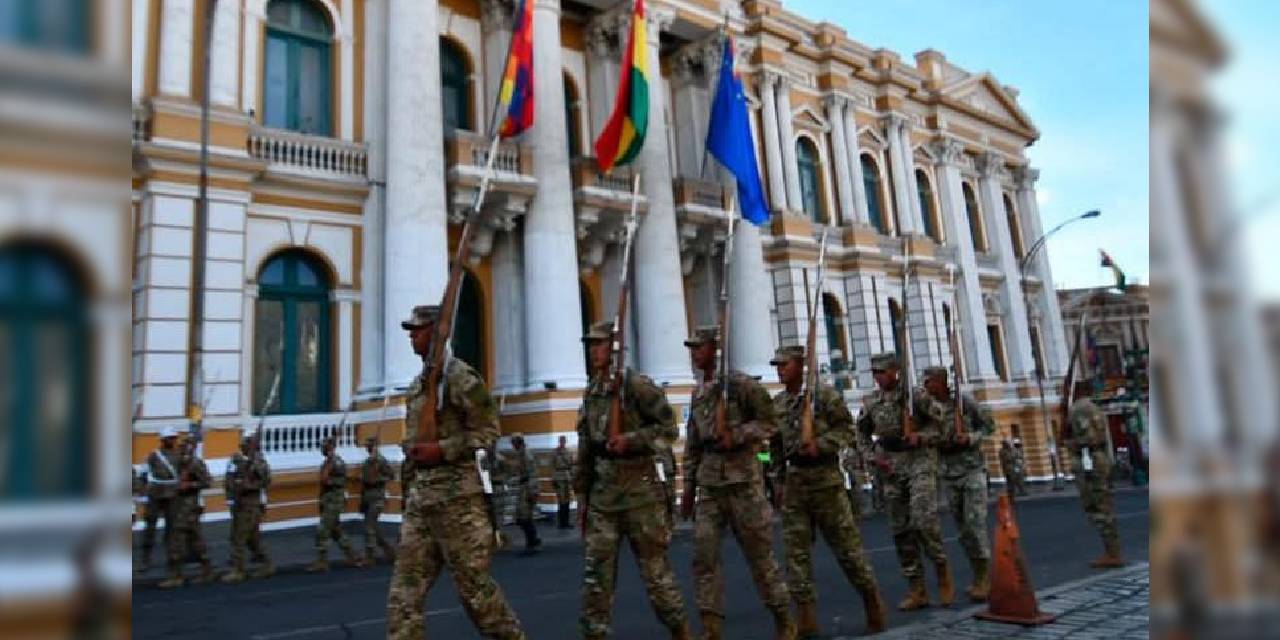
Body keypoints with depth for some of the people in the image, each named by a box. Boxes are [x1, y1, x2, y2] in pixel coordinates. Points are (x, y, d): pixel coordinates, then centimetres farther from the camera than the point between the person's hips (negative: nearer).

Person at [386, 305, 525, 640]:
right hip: (419, 498, 8)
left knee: (474, 586, 1)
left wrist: (441, 450, -20)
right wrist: (410, 488, 20)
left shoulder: (460, 376, -10)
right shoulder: (418, 383, 16)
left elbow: (488, 430, -13)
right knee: (405, 590, 6)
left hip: (456, 495, -8)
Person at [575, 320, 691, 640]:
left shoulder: (637, 385, -9)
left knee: (654, 566, 5)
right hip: (602, 490, 6)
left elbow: (669, 427, -10)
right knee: (595, 568, 4)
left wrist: (630, 439, -22)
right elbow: (585, 448, 14)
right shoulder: (591, 392, 10)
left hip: (638, 486, -6)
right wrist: (583, 492, 14)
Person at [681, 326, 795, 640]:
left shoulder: (741, 383, -7)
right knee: (703, 556, -1)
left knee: (760, 554, 5)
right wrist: (688, 487, 15)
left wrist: (736, 436, -22)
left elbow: (769, 421, -7)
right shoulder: (697, 393, 12)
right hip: (708, 484, 6)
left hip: (742, 479, -6)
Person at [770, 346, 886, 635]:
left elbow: (846, 428, -7)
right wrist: (778, 483, 14)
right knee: (796, 550, 3)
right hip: (792, 481, 5)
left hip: (825, 478, -5)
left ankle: (872, 600, 21)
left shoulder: (824, 394, -4)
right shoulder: (776, 404, 11)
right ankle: (805, 616, 9)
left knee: (846, 544, 3)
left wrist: (820, 445, -21)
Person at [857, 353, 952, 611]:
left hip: (919, 460, -4)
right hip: (892, 466, 5)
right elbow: (862, 434, 14)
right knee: (901, 529, 4)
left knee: (923, 521, -15)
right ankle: (917, 589, 12)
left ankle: (942, 570, 10)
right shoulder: (870, 401, 7)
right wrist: (874, 456, 0)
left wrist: (920, 437, -16)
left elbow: (942, 421, -1)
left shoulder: (915, 394, -5)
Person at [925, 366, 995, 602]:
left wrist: (970, 438, -16)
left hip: (971, 470, -4)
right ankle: (978, 576, 19)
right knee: (963, 529, 8)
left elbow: (989, 425, 0)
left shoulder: (965, 401, -7)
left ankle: (985, 578, 0)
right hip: (948, 476, 4)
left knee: (975, 524, -8)